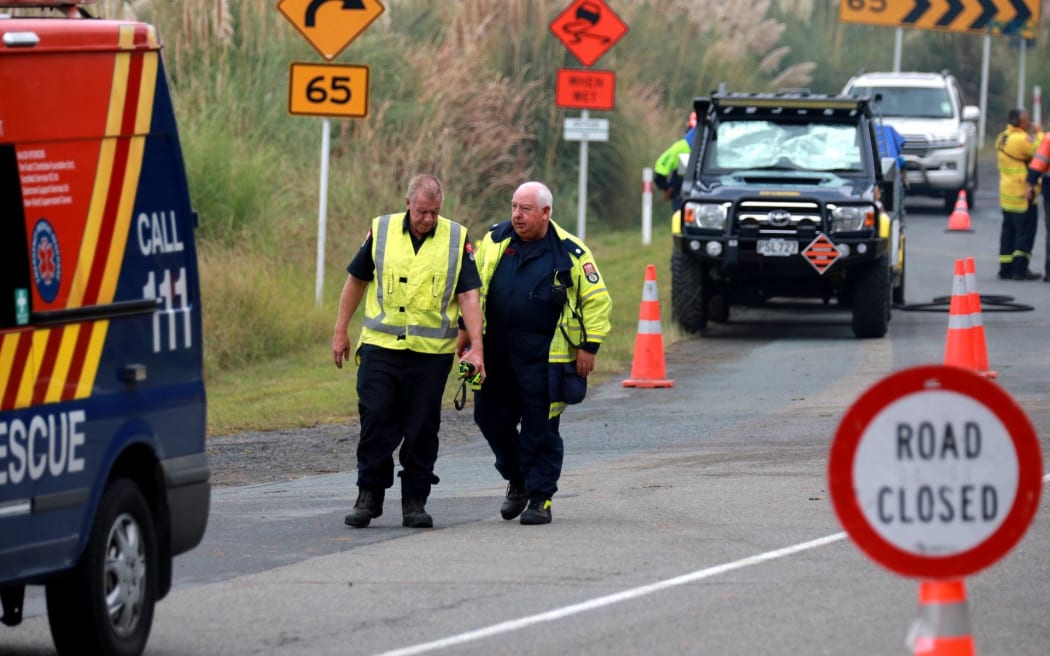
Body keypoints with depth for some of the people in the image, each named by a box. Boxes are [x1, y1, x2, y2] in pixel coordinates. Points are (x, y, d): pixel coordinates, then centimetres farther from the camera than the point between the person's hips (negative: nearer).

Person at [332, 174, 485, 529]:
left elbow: (468, 296, -2)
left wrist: (477, 348, -11)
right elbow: (357, 280, 12)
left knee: (422, 429, 3)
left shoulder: (457, 239, 0)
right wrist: (341, 332, 12)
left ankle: (415, 501, 12)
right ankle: (369, 496, 9)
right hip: (380, 347, 0)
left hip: (432, 351, 0)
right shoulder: (381, 231, 2)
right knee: (376, 421, -2)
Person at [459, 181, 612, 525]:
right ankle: (517, 478, 30)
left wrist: (588, 347, -4)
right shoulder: (495, 240, 5)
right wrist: (466, 329, 11)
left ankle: (540, 497, 8)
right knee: (491, 418, 8)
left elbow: (597, 300, 0)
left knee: (541, 428, -2)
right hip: (495, 351, 4)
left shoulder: (569, 252, -6)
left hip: (543, 356, -4)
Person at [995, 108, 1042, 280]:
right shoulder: (1022, 139, -19)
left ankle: (1005, 268, 14)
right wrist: (1040, 136, 0)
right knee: (1026, 231, -3)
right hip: (1023, 194, -9)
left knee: (1009, 230, 13)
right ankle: (1020, 269, -6)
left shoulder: (1002, 138, 9)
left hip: (1006, 193, 9)